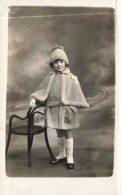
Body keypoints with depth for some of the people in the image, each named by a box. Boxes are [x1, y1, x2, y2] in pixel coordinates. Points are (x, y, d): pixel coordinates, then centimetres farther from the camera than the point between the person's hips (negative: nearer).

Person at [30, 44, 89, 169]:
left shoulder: (71, 77, -1)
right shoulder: (50, 77, 6)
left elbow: (77, 93, -1)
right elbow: (42, 90, 5)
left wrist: (82, 105, -6)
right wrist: (34, 99, -9)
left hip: (66, 108, -3)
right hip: (53, 108, 3)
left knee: (67, 132, 5)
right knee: (59, 132, 14)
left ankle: (70, 157, 19)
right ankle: (62, 154, 31)